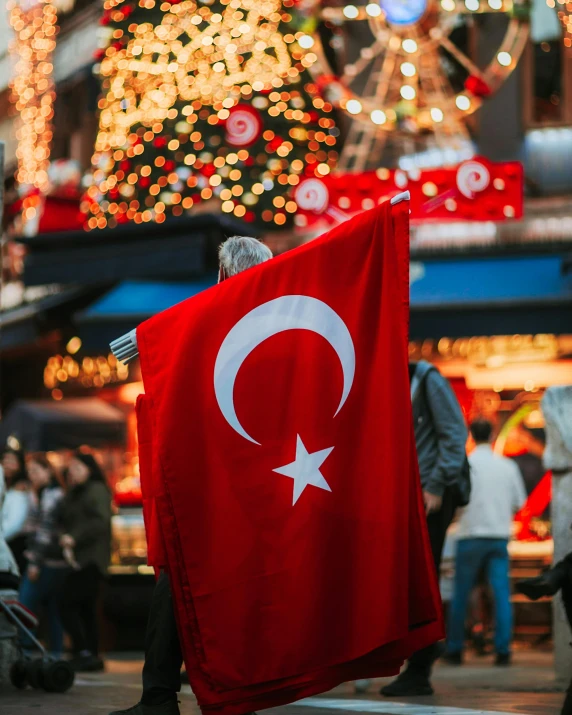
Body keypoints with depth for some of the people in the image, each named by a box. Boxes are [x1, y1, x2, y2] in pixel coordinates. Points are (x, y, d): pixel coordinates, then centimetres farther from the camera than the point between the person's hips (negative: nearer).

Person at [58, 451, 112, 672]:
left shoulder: (96, 490, -7)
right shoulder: (73, 494, 21)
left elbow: (101, 521, -18)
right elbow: (65, 521, 21)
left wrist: (74, 537, -21)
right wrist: (63, 536, -1)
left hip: (90, 559, -9)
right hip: (77, 559, 9)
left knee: (67, 604, -14)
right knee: (85, 608, 9)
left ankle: (84, 653, -15)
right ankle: (92, 656, 12)